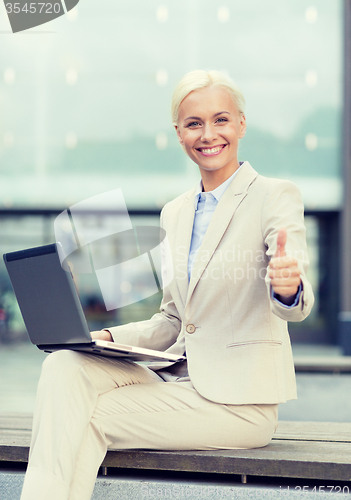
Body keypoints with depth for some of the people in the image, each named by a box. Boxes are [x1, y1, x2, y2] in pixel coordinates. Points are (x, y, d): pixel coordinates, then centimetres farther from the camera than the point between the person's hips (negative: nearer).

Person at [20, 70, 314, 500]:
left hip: (240, 399, -6)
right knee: (65, 366, -20)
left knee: (89, 419, -20)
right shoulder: (174, 214, 14)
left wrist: (287, 287, -44)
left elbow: (293, 305, -20)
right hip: (176, 376, 6)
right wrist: (108, 336, 0)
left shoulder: (275, 197, -6)